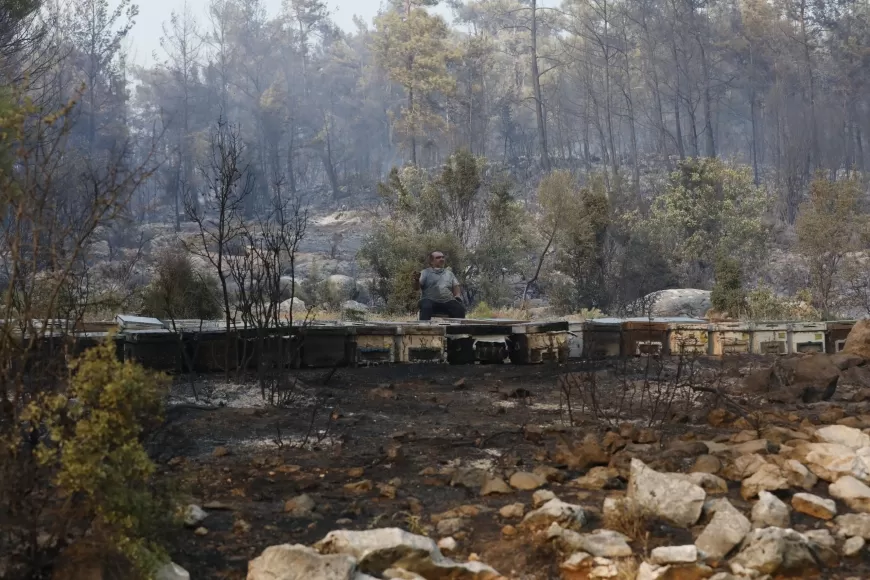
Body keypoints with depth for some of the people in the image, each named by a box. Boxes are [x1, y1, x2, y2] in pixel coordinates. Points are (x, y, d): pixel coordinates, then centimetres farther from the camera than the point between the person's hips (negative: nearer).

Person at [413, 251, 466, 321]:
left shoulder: (449, 273, 27)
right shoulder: (425, 272, 13)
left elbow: (456, 286, 24)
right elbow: (416, 287, 2)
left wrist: (457, 297, 1)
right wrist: (416, 280, -22)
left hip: (447, 301, 3)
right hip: (430, 300, -3)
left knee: (460, 309, -27)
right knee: (426, 308, -38)